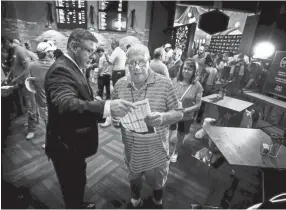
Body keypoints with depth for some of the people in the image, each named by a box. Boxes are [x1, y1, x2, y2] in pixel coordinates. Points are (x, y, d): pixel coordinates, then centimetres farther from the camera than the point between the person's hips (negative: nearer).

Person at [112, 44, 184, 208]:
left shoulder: (165, 84, -15)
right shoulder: (120, 85, -6)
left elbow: (179, 113, -9)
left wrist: (163, 118, -29)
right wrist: (115, 120, -19)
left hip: (156, 150, -2)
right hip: (131, 149, 3)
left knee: (157, 181, 25)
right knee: (133, 178, 28)